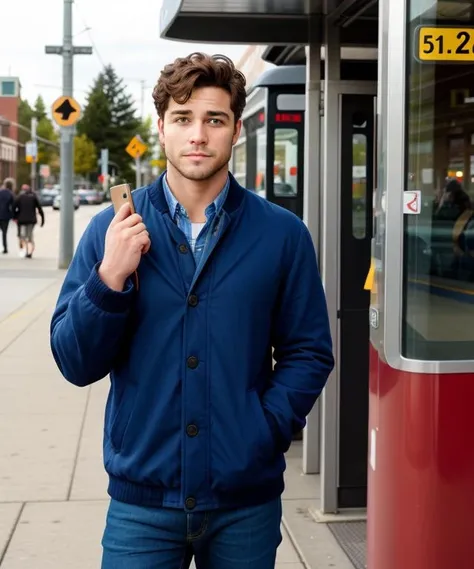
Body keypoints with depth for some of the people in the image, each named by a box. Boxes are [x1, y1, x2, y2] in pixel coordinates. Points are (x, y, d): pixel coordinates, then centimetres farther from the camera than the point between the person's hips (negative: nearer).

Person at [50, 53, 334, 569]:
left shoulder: (281, 234, -1)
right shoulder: (112, 230, -1)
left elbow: (308, 353, 2)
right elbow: (75, 364, -2)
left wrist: (266, 430, -12)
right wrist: (110, 279, -17)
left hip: (247, 502, 1)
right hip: (141, 499, 0)